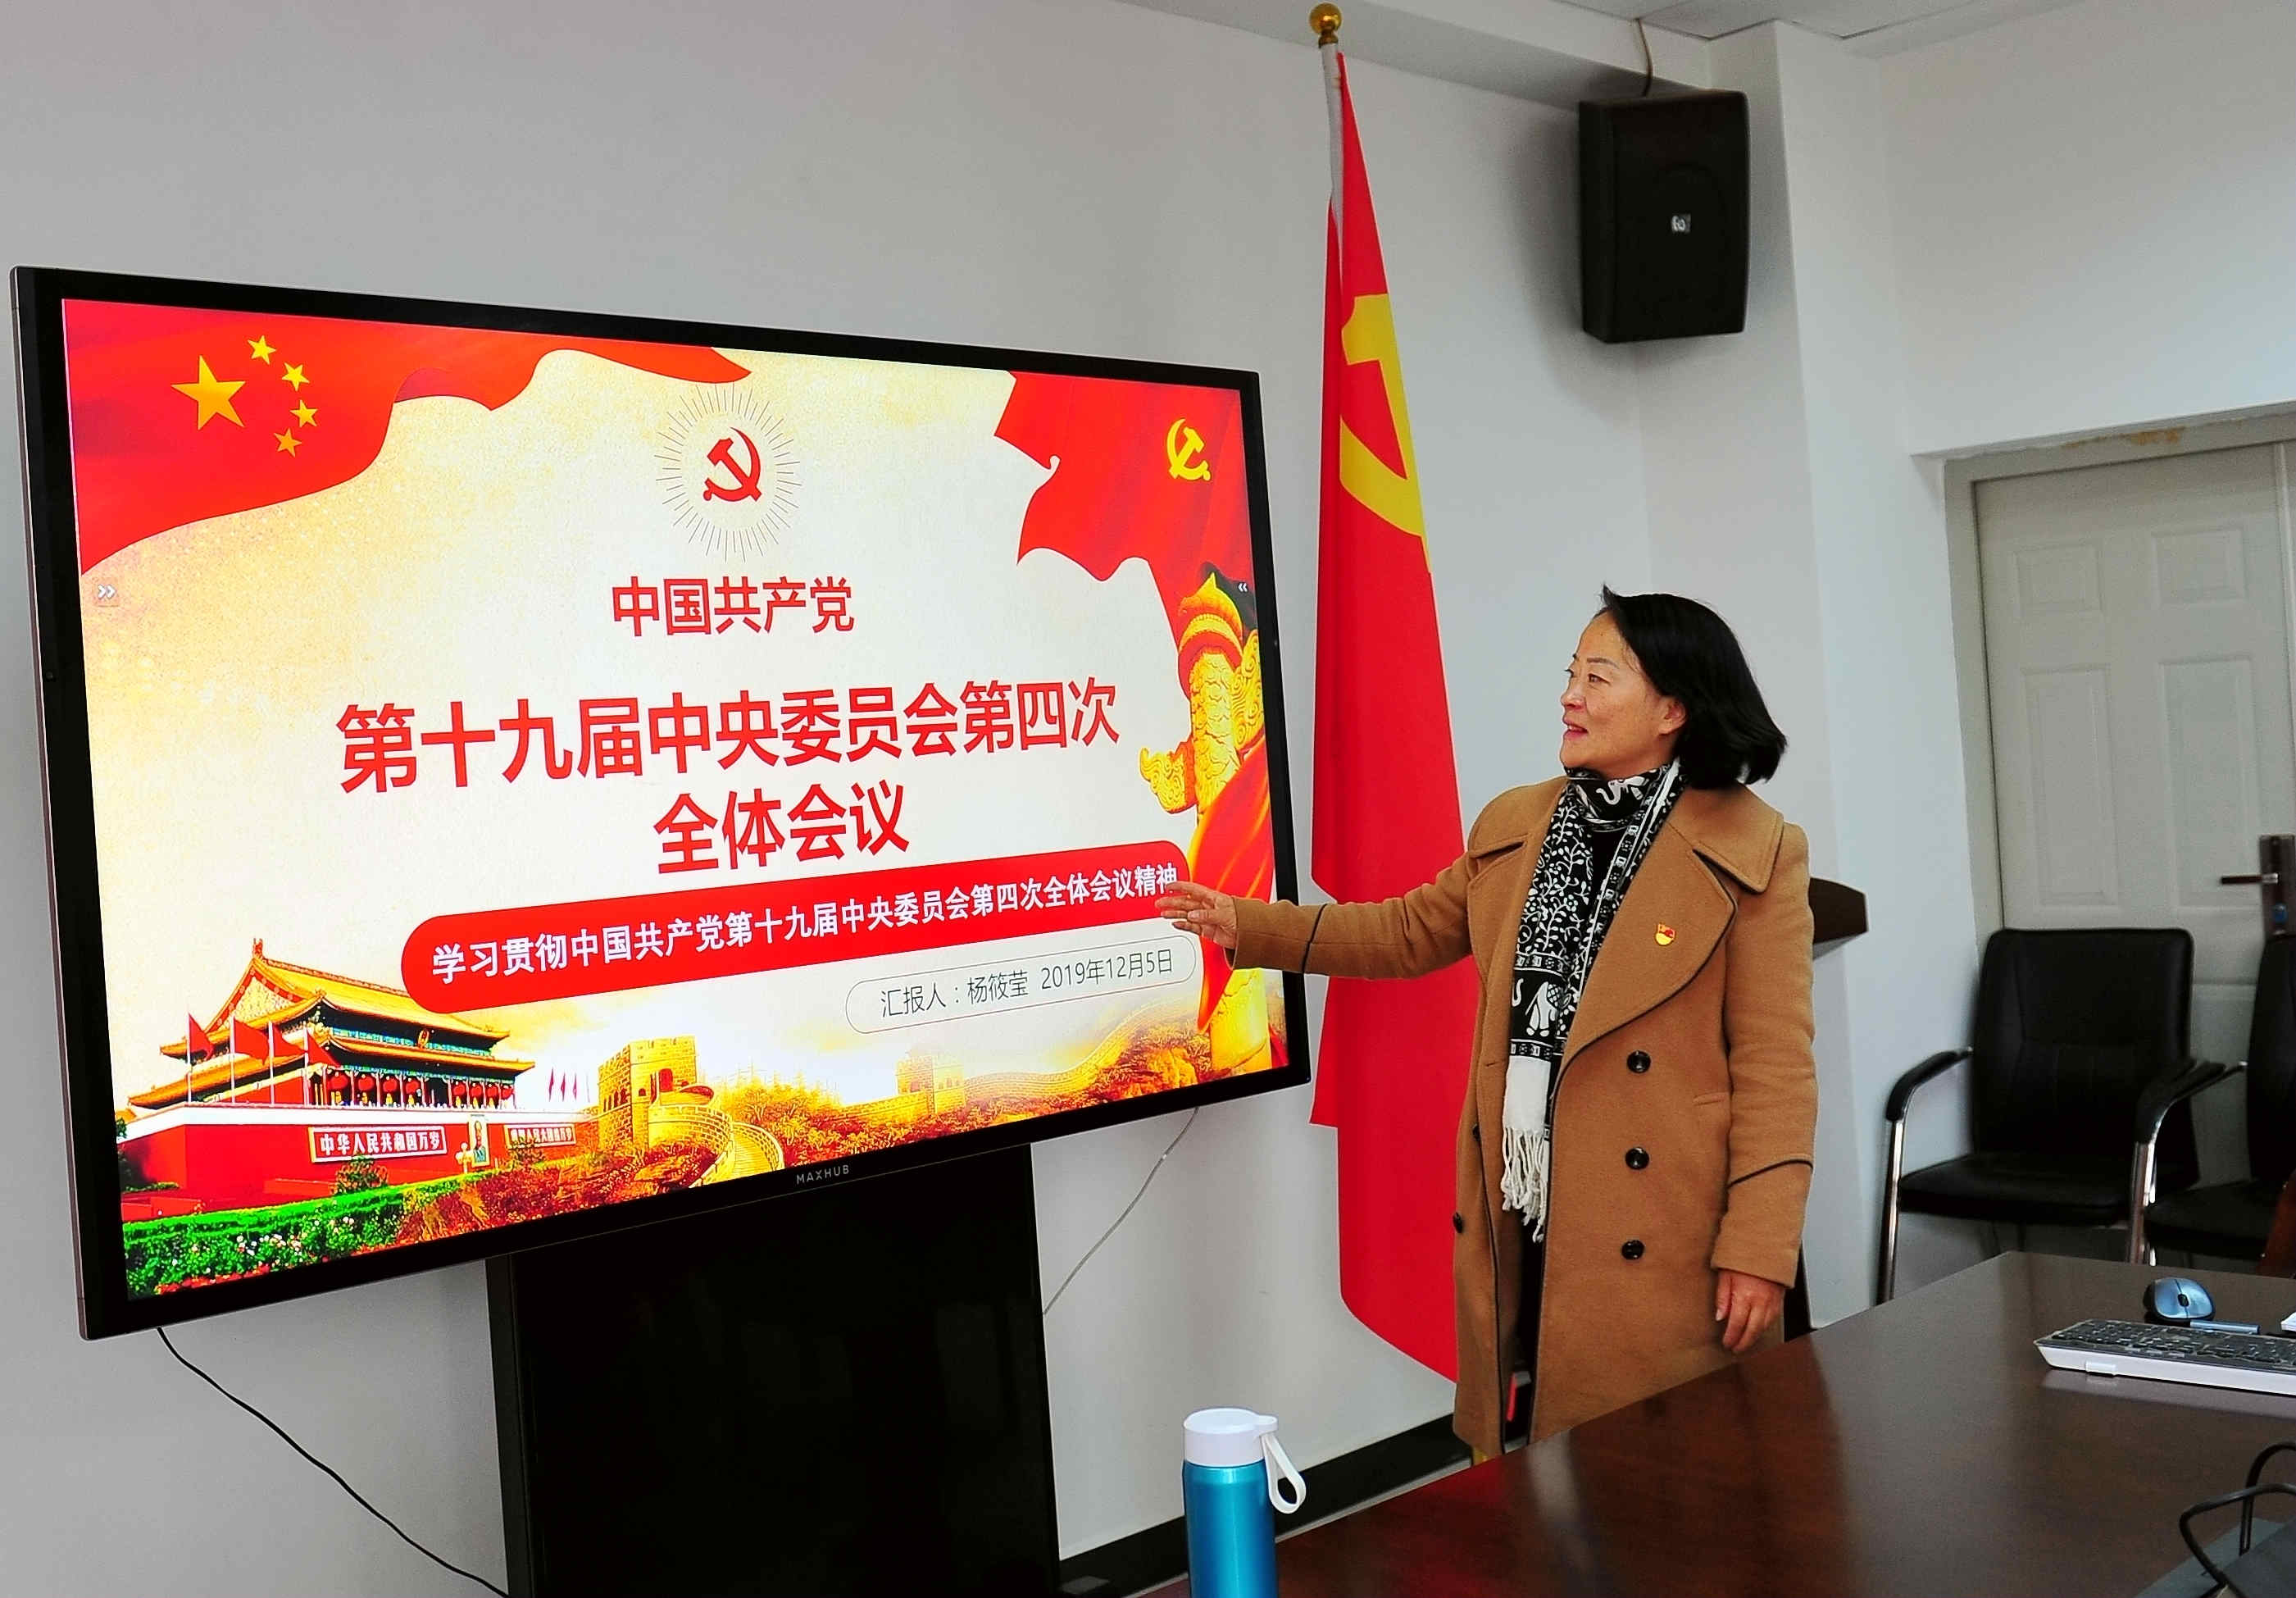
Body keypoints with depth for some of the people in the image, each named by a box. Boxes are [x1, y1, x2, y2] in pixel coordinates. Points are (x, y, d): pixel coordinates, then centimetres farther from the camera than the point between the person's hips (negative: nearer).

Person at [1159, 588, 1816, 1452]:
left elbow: (1774, 1063, -9)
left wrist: (1760, 1245, -13)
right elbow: (1413, 930, 22)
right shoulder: (1514, 824, 11)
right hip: (1518, 1222, 5)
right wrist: (1248, 925, 17)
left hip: (1667, 1242, -5)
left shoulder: (1754, 852, -7)